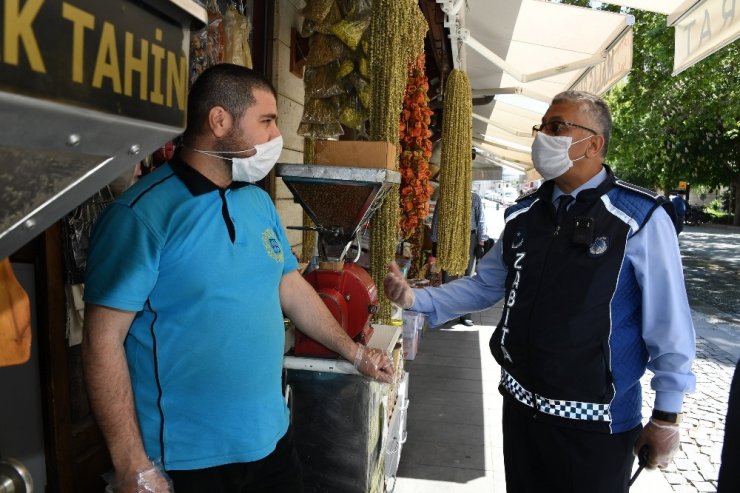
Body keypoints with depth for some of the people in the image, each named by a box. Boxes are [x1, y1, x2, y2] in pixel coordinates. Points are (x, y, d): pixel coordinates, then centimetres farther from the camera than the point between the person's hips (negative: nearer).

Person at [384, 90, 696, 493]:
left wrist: (667, 416, -6)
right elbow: (484, 286, 8)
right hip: (522, 405, 5)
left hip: (597, 419, -5)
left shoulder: (639, 218, -14)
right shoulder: (524, 215, 2)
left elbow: (668, 324, -11)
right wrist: (415, 299, -4)